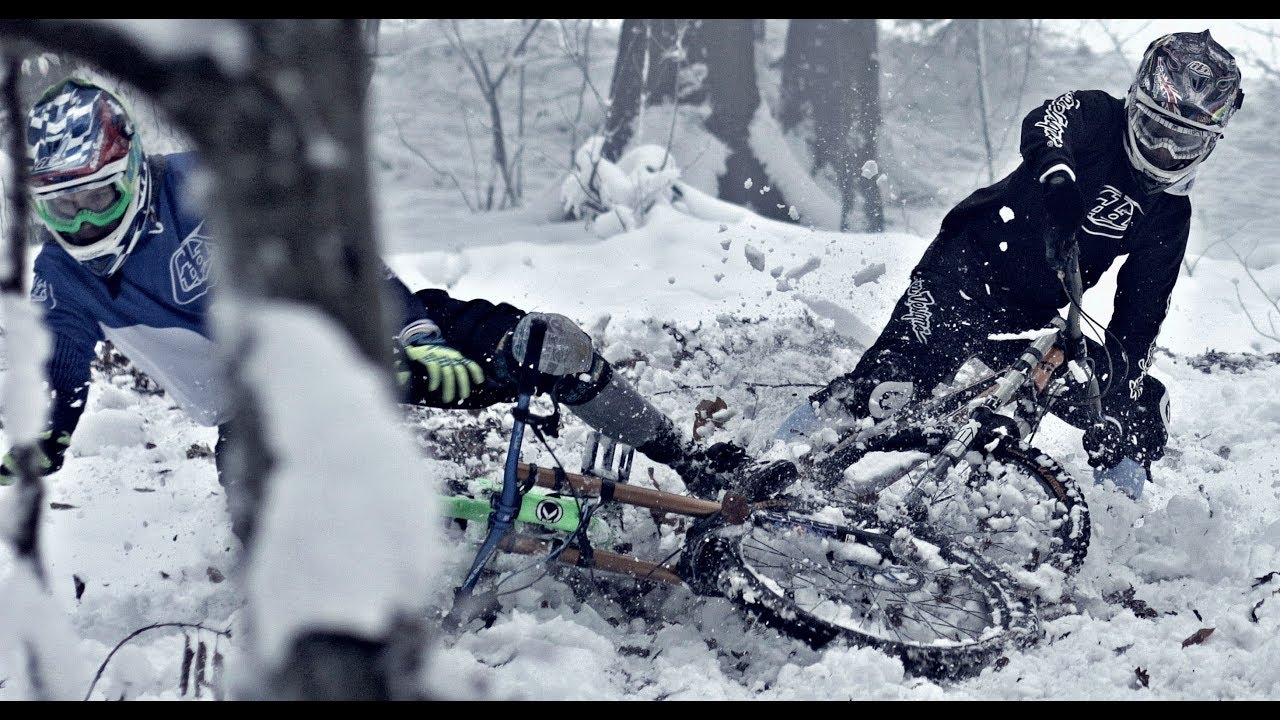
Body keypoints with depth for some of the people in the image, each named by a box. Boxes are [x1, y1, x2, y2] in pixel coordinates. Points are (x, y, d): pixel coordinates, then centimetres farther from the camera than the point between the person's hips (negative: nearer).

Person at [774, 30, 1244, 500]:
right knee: (895, 382, -28)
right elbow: (1044, 126, -28)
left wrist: (1120, 376, -5)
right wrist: (1057, 174, -50)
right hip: (966, 274, -6)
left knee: (1143, 410, 1)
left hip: (1028, 322, 6)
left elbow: (1142, 311, 7)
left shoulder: (1170, 214, 9)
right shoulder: (1095, 115, -5)